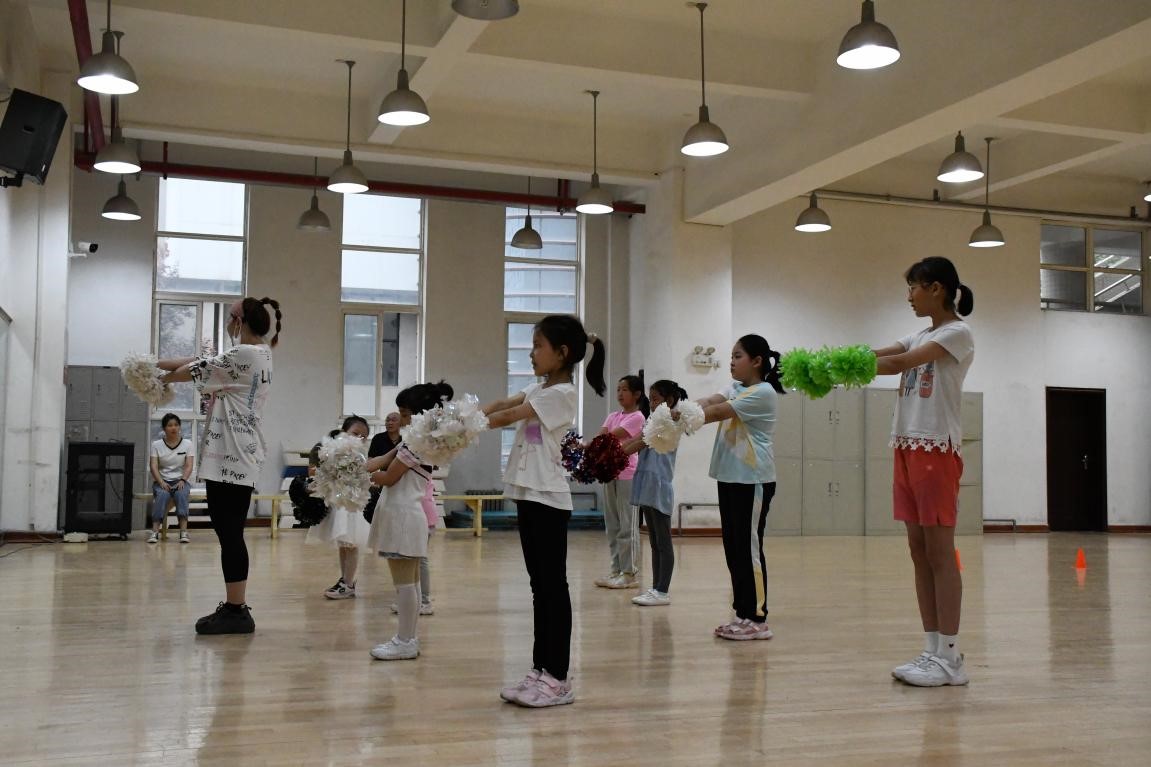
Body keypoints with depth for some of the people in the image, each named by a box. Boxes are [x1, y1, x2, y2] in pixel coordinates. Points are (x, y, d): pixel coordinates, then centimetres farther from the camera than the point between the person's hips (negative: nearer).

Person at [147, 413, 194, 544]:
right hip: (162, 481, 0)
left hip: (180, 481, 0)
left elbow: (189, 466, -2)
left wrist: (183, 480, -20)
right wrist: (161, 482, -21)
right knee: (162, 495, -34)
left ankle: (184, 531, -41)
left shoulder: (187, 443, 5)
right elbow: (153, 467, -4)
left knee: (181, 494, -34)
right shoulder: (156, 445, 4)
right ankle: (155, 531, -41)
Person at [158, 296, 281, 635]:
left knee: (230, 533, -7)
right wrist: (162, 363, 12)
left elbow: (198, 369, -5)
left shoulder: (246, 355, -13)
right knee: (229, 533, 12)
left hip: (232, 457, -10)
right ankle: (235, 607, 18)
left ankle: (236, 610, -3)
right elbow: (204, 362, 19)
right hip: (234, 456, 10)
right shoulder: (257, 355, 18)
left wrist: (163, 377, 12)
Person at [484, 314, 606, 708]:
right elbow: (501, 404, 6)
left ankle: (558, 678, 2)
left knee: (554, 586, -3)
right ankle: (541, 669, 17)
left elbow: (509, 416, -16)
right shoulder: (539, 388, 16)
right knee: (540, 586, 11)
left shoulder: (563, 393, -12)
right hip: (528, 495, 9)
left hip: (548, 498, -9)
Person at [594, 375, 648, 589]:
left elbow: (612, 437, -18)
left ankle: (629, 573, 1)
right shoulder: (613, 416, 15)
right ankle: (617, 570, 17)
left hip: (628, 475, -7)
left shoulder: (637, 417, -7)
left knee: (627, 526, -4)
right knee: (612, 525, 10)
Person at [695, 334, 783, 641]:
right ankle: (743, 613, 18)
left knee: (749, 549, -5)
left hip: (753, 481, -8)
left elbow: (718, 412, -19)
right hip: (729, 478, 9)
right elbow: (707, 403, -1)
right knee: (733, 549, 10)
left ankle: (757, 619, 2)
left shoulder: (763, 392, -11)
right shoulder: (735, 388, 16)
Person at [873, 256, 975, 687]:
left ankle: (950, 657, -1)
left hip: (937, 449, -8)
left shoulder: (957, 334, -6)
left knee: (939, 552, -6)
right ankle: (932, 650, 14)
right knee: (920, 553, 8)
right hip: (907, 448, 8)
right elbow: (873, 355, 8)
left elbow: (900, 363, -19)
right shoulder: (921, 337, 19)